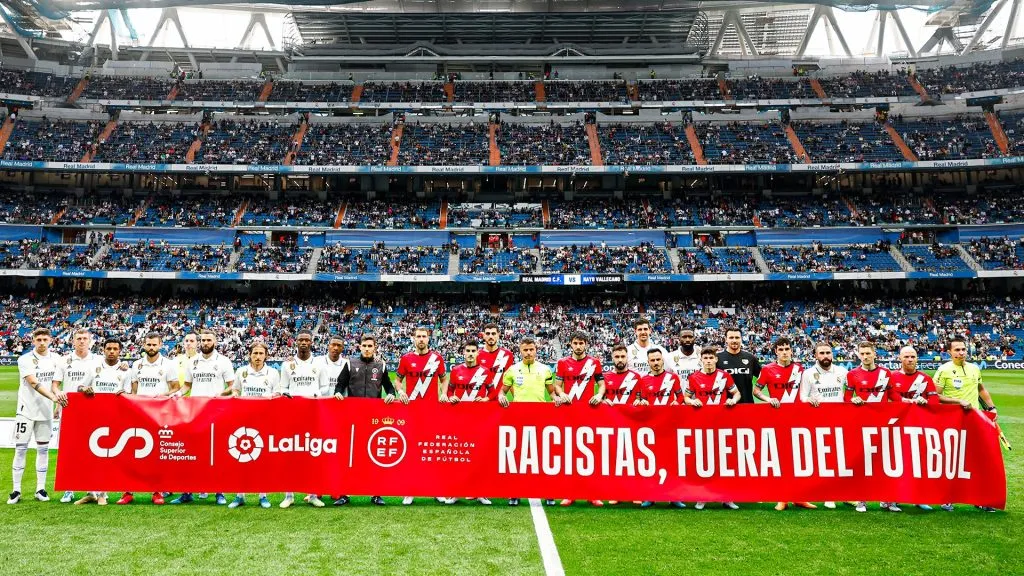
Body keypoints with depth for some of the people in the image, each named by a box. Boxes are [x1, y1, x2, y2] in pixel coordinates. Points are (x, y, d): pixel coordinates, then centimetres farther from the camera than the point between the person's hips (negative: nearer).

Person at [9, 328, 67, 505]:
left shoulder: (56, 359, 4)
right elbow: (34, 383, -20)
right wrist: (53, 397, -33)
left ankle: (40, 489, 13)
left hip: (46, 411, 3)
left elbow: (55, 384, 3)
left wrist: (58, 392, -22)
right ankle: (16, 490, 8)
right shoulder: (25, 359, -8)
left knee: (43, 450, 7)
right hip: (26, 410, -3)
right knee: (20, 450, -1)